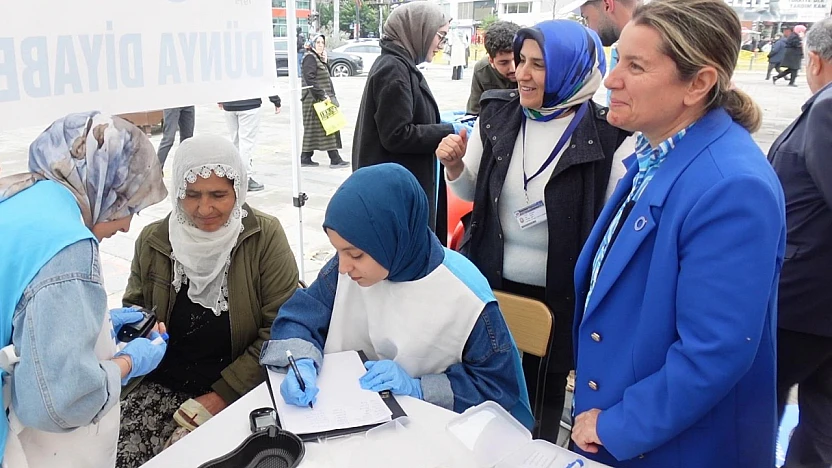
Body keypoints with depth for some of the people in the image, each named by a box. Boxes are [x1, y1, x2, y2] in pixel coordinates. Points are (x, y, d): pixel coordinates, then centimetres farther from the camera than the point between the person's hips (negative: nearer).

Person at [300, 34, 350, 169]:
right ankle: (335, 159, -7)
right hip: (316, 99, -10)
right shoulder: (310, 58, -11)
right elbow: (310, 79, -21)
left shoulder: (318, 58, 19)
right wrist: (322, 95, -23)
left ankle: (306, 158, 13)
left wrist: (325, 62, 9)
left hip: (321, 98, 10)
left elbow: (325, 76, 20)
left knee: (312, 129, 10)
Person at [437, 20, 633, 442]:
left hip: (561, 293, -3)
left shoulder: (608, 137, -15)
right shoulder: (496, 117, -1)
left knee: (544, 389, 16)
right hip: (493, 281, 3)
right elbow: (471, 194, 9)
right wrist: (454, 166, -10)